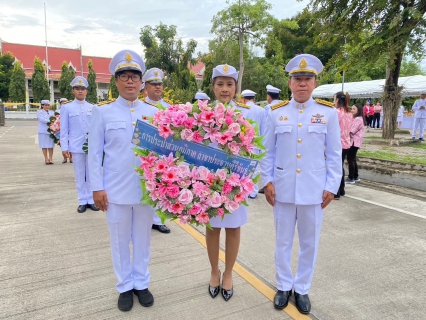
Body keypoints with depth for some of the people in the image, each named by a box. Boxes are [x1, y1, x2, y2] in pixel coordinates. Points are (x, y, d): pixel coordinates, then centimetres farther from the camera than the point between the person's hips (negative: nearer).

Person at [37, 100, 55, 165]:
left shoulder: (51, 112, 16)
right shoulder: (39, 112, 2)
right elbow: (42, 119, -12)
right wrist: (50, 121, -18)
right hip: (43, 131, -3)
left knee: (51, 145, 2)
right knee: (44, 145, 1)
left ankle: (50, 159, 9)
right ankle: (46, 159, 11)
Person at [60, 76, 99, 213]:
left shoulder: (93, 108, 7)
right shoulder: (67, 108, 3)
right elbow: (64, 130, 2)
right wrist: (64, 148, -4)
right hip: (76, 147, -1)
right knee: (80, 175, 7)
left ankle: (91, 200, 18)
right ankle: (82, 201, 17)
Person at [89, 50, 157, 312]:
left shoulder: (153, 112, 3)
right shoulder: (103, 111, -2)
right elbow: (95, 152, -1)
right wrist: (97, 187, -4)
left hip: (146, 188, 2)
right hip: (116, 189, -1)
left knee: (143, 237, 14)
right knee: (120, 239, 13)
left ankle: (142, 283, 34)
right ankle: (125, 286, 33)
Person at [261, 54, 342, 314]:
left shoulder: (328, 113, 0)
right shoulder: (277, 113, 1)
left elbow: (335, 154, 1)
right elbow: (268, 151, 4)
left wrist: (331, 186, -3)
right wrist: (267, 181, -2)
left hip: (315, 190, 0)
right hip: (283, 189, 1)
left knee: (310, 243, 12)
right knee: (283, 241, 13)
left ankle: (303, 289, 32)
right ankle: (284, 286, 32)